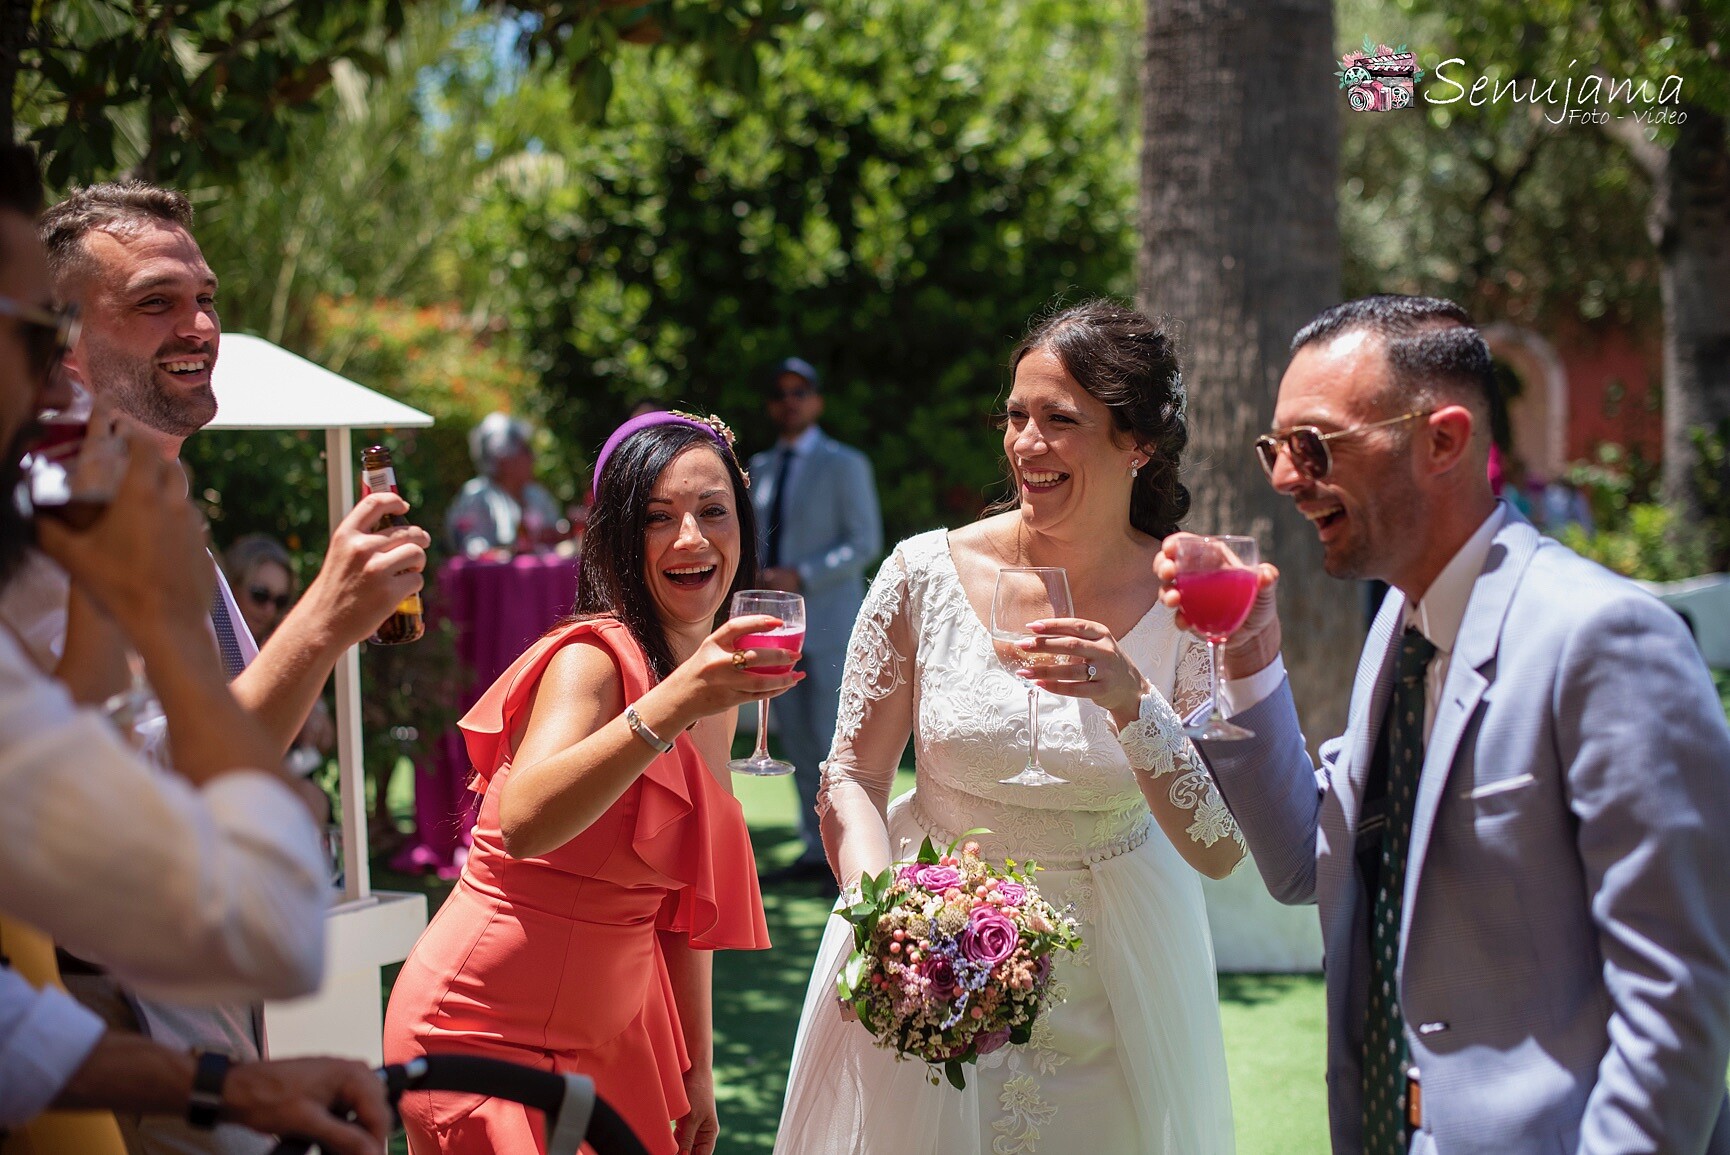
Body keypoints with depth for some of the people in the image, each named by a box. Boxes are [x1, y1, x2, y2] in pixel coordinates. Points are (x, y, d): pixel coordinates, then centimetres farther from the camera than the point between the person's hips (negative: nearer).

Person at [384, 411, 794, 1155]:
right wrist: (670, 705, -45)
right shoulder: (592, 660, -18)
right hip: (487, 1029, -7)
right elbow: (523, 823, -37)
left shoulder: (717, 683, 6)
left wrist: (696, 1068, 13)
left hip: (610, 1027, 7)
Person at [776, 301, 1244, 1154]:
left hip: (1103, 985, 0)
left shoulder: (1189, 607, -12)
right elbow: (852, 774, -4)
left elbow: (1220, 850, -15)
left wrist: (1134, 704, -29)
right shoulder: (926, 574, -12)